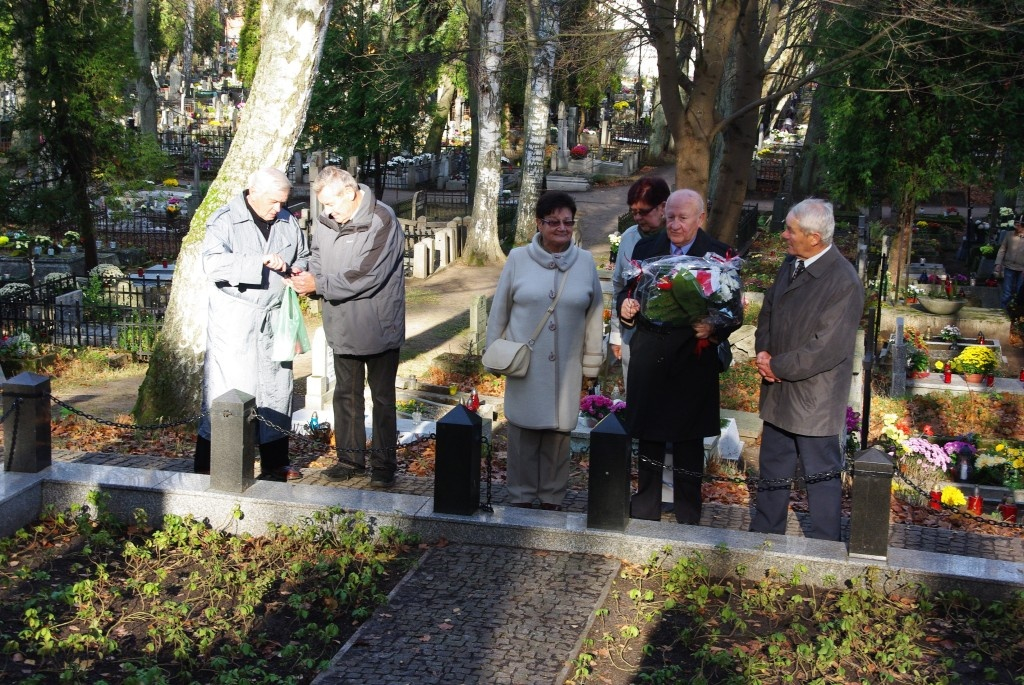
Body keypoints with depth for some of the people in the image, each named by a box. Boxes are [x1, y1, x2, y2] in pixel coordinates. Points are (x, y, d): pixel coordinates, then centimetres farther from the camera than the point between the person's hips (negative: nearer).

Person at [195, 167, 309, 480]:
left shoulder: (288, 222, 8)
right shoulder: (225, 220, -10)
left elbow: (304, 256, 24)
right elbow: (213, 263, -24)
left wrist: (299, 270, 0)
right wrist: (261, 261, -31)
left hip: (274, 319, 6)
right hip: (234, 320, -6)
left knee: (277, 389, 11)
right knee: (228, 391, -4)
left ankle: (275, 463, 23)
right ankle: (208, 467, 6)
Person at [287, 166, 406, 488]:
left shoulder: (382, 222, -21)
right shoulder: (326, 221, 0)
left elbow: (366, 277, -26)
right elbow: (318, 258, 11)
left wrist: (319, 284, -23)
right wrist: (309, 277, -13)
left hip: (379, 328, -6)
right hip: (343, 327, 7)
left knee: (382, 398, 7)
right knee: (346, 395, 16)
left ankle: (384, 464, 18)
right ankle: (350, 458, 29)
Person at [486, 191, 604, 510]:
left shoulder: (585, 262, 1)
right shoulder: (518, 259, -1)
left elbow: (594, 316, 6)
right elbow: (499, 311, 5)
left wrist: (591, 364, 6)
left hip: (566, 368, 1)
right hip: (524, 365, -1)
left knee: (558, 431, 7)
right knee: (524, 430, 4)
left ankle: (552, 498, 21)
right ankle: (521, 497, 18)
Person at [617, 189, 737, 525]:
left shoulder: (720, 255, -4)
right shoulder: (646, 247, 5)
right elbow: (628, 292, 7)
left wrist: (714, 330, -24)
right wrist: (626, 307, -16)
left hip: (693, 358, -3)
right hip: (648, 355, 3)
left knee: (689, 440, 9)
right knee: (648, 437, 13)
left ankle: (688, 517, 23)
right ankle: (645, 508, 28)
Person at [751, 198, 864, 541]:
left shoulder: (844, 283, -22)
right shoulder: (790, 265, 4)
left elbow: (827, 349, -24)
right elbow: (768, 312, 16)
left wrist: (777, 366, -16)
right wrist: (763, 352, -3)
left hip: (815, 398, -8)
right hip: (778, 391, 8)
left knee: (821, 473, 9)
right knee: (773, 466, 21)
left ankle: (824, 545, 25)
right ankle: (764, 535, 37)